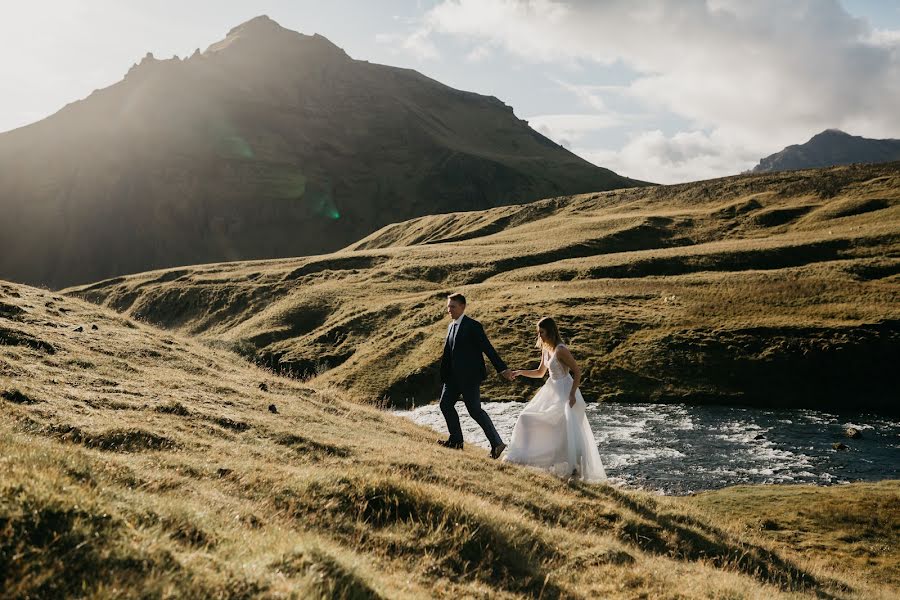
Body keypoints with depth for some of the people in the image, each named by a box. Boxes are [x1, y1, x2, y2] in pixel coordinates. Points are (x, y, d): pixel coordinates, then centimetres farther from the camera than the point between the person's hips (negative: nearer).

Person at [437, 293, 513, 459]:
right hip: (454, 376, 8)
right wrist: (444, 376, 14)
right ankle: (456, 440, 20)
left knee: (475, 410, -7)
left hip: (470, 376, -8)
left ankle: (497, 443, 1)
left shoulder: (473, 326, -11)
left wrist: (503, 369, -19)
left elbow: (488, 348, -14)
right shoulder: (451, 326, 14)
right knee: (445, 404, 8)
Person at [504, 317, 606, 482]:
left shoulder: (560, 350, -20)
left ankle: (575, 467, -6)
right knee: (529, 418, 12)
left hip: (565, 392, -10)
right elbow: (540, 372, 19)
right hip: (552, 392, 10)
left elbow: (577, 371, -20)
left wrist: (572, 394, -26)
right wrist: (520, 372, 7)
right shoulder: (545, 349, 7)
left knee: (569, 431, -14)